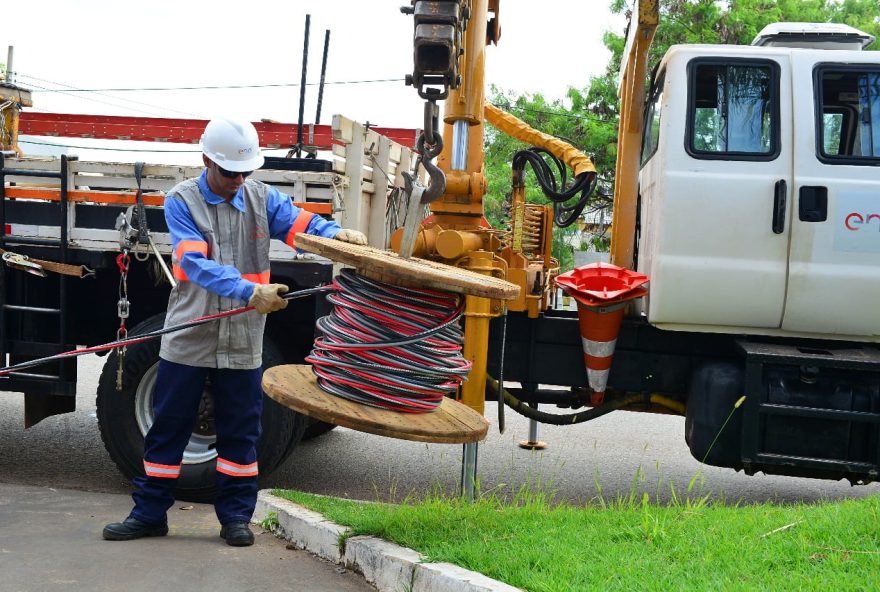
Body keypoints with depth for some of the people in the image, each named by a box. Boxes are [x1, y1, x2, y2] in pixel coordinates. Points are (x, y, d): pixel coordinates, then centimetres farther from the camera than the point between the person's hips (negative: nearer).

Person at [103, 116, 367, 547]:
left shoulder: (262, 199, 4)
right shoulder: (181, 201, -6)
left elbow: (301, 224, -11)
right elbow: (197, 264, -21)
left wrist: (336, 233, -35)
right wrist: (250, 292, -35)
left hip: (243, 343, 2)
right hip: (188, 338, -2)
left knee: (240, 431, 9)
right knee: (168, 427, 7)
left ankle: (235, 515, 20)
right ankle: (150, 513, 18)